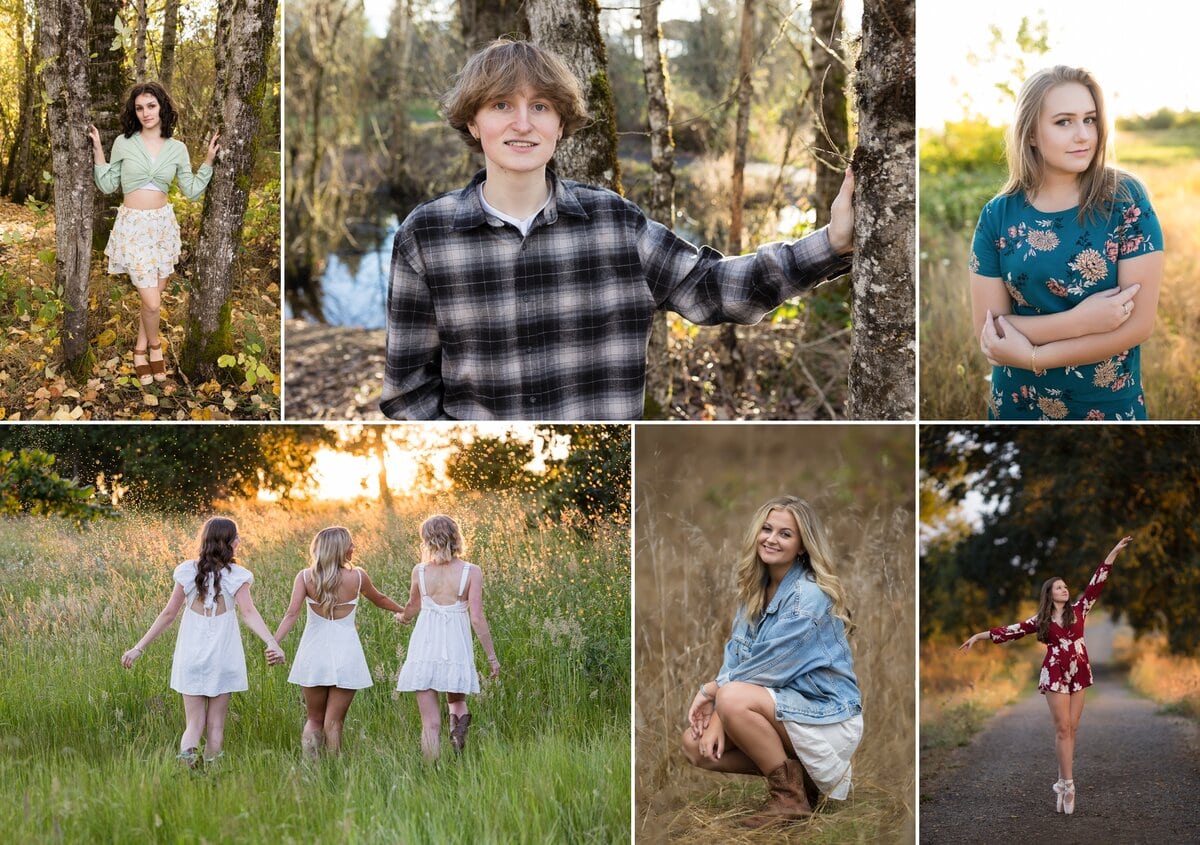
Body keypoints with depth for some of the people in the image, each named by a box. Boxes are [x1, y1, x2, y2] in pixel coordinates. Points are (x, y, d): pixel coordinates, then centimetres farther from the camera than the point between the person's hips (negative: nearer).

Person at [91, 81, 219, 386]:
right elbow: (108, 186, 3)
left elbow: (192, 191, 4)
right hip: (133, 225, -3)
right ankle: (154, 346, 21)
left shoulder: (177, 148, 2)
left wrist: (209, 160, -2)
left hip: (163, 224, 3)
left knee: (154, 294, 11)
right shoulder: (123, 143, -4)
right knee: (152, 301, -7)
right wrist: (98, 153, -5)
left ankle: (141, 349, 30)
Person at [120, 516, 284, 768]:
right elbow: (249, 613, -20)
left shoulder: (188, 572, 2)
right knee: (215, 725, 10)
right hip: (223, 659, -2)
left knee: (194, 725, 4)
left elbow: (168, 614, 1)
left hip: (190, 658, 2)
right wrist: (272, 643, -31)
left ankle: (187, 751, -26)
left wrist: (139, 648, 7)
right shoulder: (236, 575, -5)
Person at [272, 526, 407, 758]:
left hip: (313, 653, 1)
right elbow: (378, 600, 14)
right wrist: (402, 611, 32)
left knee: (314, 720, 15)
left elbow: (292, 614, -15)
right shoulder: (357, 576, -4)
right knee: (333, 722, 5)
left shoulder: (304, 577, -3)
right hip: (345, 654, -1)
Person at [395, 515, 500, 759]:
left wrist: (403, 617, 40)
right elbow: (477, 619, -8)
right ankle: (460, 719, -7)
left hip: (425, 647, 0)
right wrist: (492, 657, 1)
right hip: (456, 649, 0)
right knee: (457, 700, 25)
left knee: (430, 723, 4)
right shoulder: (471, 572, -6)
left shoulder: (419, 571, -2)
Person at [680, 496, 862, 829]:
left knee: (733, 698, -29)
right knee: (695, 744, -4)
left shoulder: (810, 597, -20)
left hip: (827, 718, -8)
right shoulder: (756, 589, 6)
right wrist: (717, 714, -13)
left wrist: (711, 690, -10)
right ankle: (794, 773, 7)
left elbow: (767, 668, -22)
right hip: (781, 710, 8)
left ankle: (790, 795, -13)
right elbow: (736, 656, 2)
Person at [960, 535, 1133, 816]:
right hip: (1056, 674, -2)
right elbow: (1012, 630, 7)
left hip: (1078, 674, 2)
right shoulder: (1040, 620, 5)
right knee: (1063, 728, -6)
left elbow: (1096, 584, 4)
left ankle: (1062, 782, 5)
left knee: (1071, 728, 2)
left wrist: (1113, 553, -1)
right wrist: (980, 636, 5)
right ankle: (1067, 783, -7)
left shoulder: (1078, 610, 8)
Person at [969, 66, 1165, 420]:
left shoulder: (1126, 201, -10)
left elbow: (1139, 323, -14)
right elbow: (988, 333, -9)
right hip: (1018, 406, 2)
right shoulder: (998, 215, -5)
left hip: (1110, 407, -1)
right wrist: (1080, 321, -22)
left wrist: (1031, 356, -18)